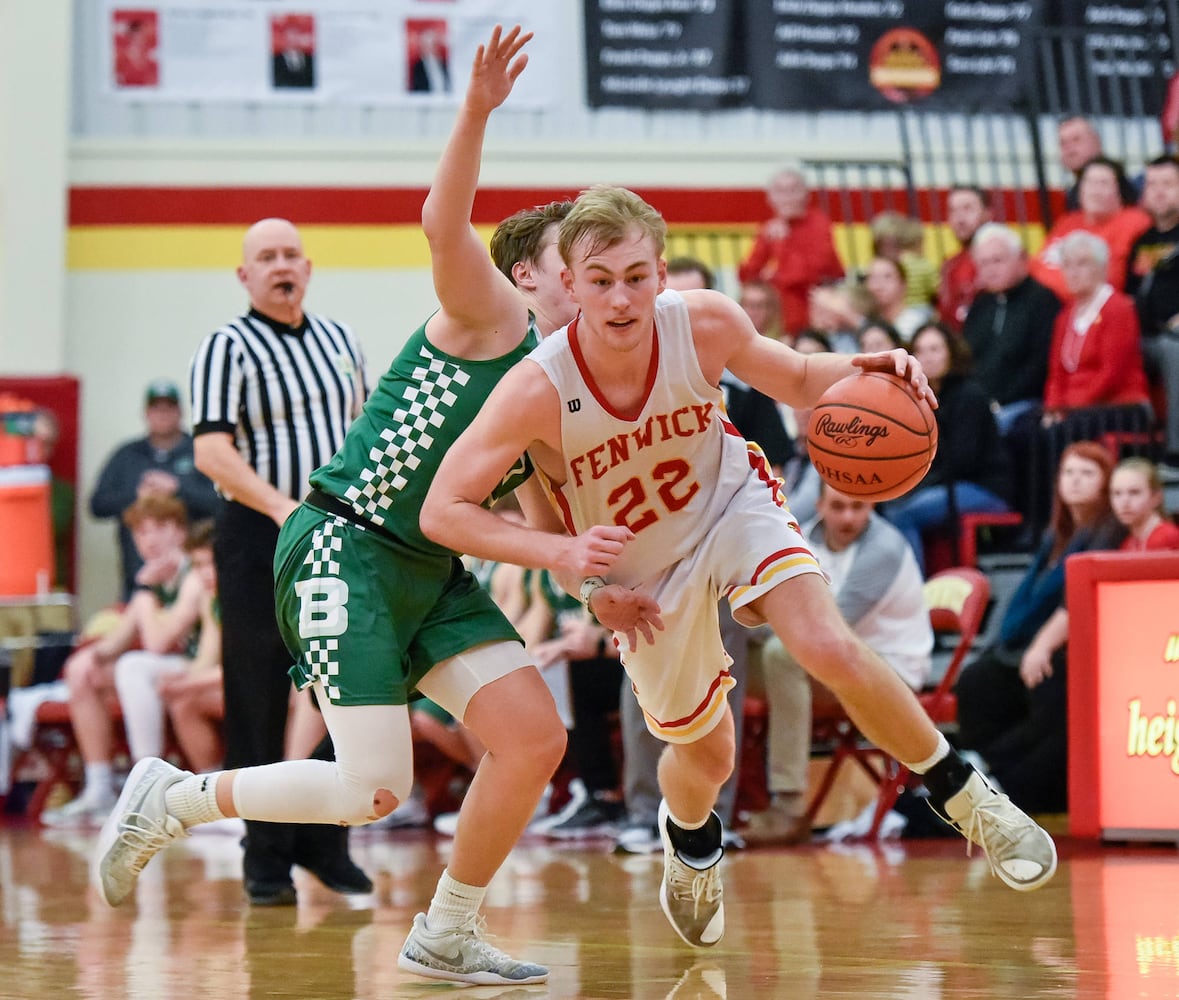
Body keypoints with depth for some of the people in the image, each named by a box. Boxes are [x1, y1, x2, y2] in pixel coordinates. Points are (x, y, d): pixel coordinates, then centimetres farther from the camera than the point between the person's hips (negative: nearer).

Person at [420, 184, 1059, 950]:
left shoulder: (705, 325, -26)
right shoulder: (538, 391, -33)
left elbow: (795, 379, -5)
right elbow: (442, 512, -29)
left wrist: (862, 371, -28)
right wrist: (560, 552, -42)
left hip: (731, 504, 0)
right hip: (638, 571, 0)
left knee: (831, 648, -25)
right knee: (706, 756, 13)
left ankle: (966, 798, -4)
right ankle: (689, 836, 53)